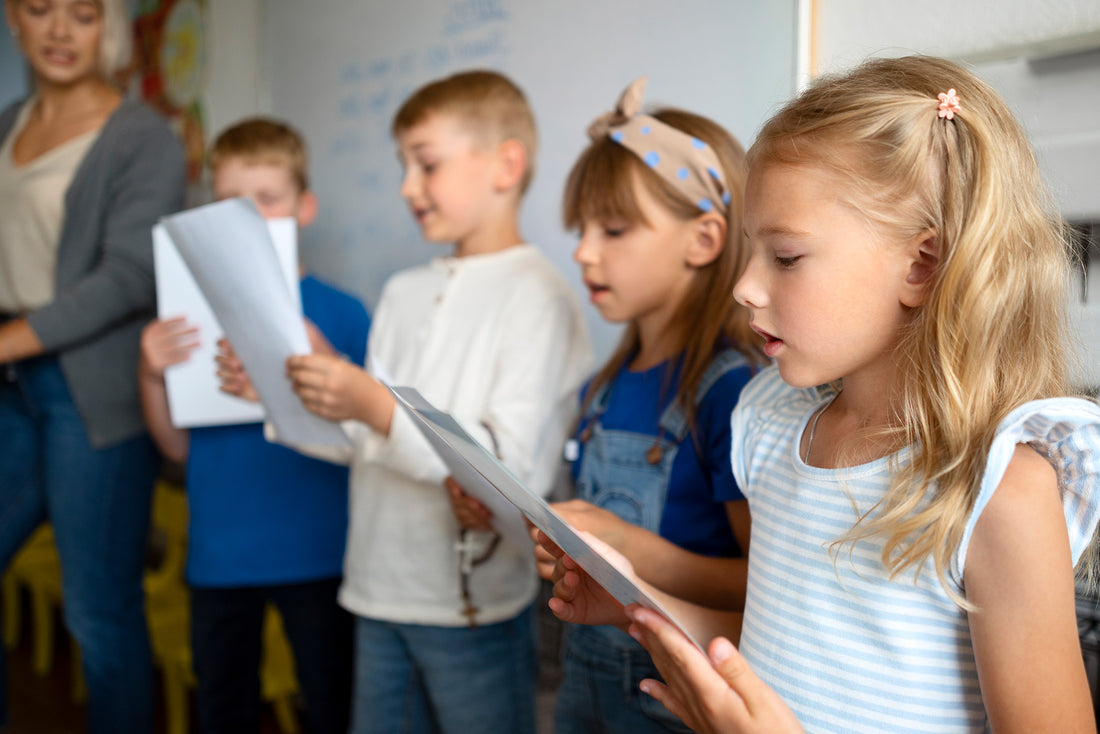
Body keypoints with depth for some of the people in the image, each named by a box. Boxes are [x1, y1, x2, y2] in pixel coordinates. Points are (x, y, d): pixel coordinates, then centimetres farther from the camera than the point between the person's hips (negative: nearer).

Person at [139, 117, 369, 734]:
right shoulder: (196, 308, 4)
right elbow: (178, 446, 6)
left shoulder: (338, 313, -3)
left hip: (316, 550, -3)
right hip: (220, 554, 3)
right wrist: (152, 374, -11)